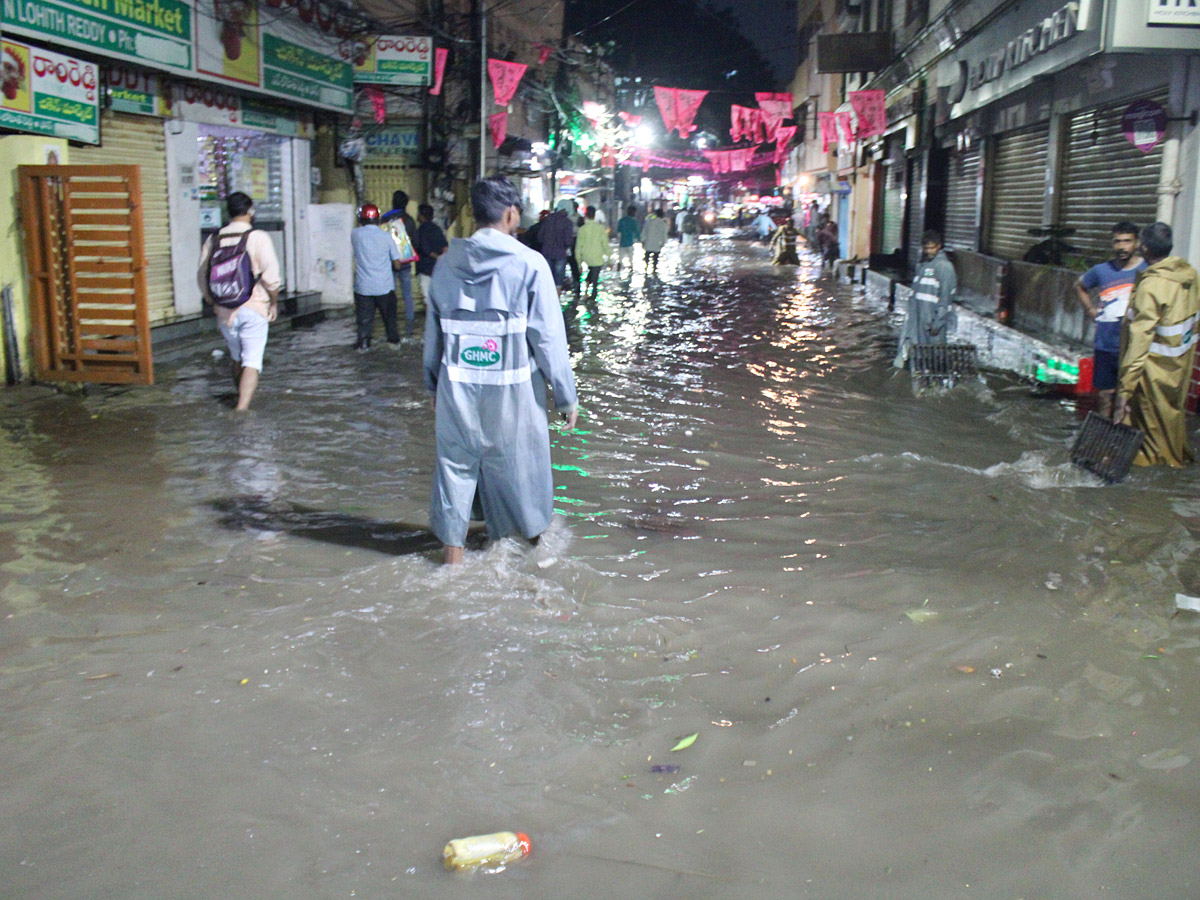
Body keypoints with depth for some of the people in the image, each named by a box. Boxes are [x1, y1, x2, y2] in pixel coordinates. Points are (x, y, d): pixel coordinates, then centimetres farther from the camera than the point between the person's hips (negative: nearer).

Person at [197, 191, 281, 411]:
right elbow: (271, 276, -13)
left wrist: (214, 305, 19)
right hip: (254, 310, -4)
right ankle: (242, 408, -16)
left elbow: (203, 278, 8)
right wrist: (274, 303, 1)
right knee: (252, 362, -3)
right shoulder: (259, 238, -8)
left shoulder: (213, 240, 5)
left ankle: (242, 400, 35)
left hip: (225, 311, 4)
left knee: (237, 359, 21)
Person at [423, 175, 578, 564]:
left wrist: (433, 383, 21)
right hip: (513, 389, -2)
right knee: (518, 464, 14)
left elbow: (433, 331, 10)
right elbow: (549, 338, -9)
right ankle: (531, 538, 35)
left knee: (456, 463, 14)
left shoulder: (448, 262, 3)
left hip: (457, 388, 3)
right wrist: (566, 396, -2)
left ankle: (452, 550, 21)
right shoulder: (529, 264, -9)